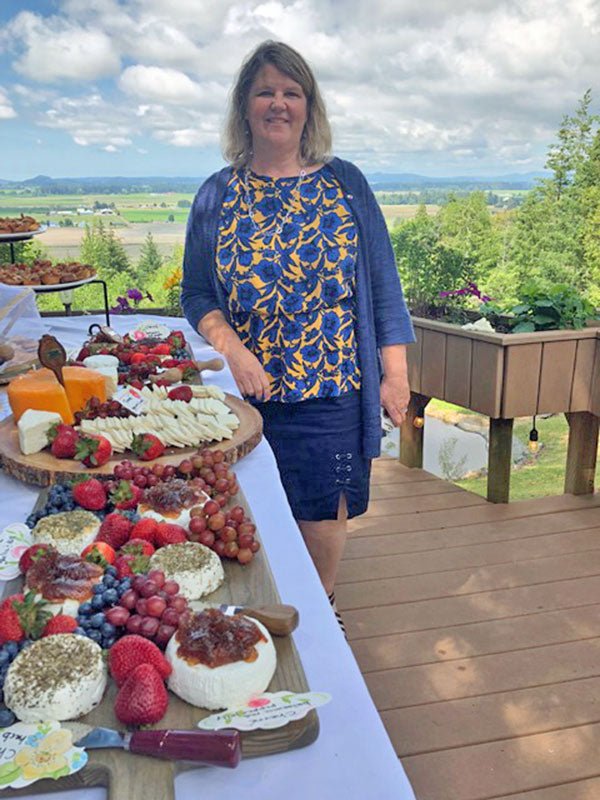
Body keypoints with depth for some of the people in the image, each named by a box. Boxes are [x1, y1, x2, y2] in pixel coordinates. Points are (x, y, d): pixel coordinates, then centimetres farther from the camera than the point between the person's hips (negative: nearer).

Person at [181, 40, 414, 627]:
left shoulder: (345, 184, 3)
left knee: (325, 510, 10)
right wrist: (234, 351, -13)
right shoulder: (218, 194, 4)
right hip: (248, 388, 1)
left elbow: (382, 286, 3)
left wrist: (394, 373, -1)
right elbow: (196, 295, 5)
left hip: (333, 387, 0)